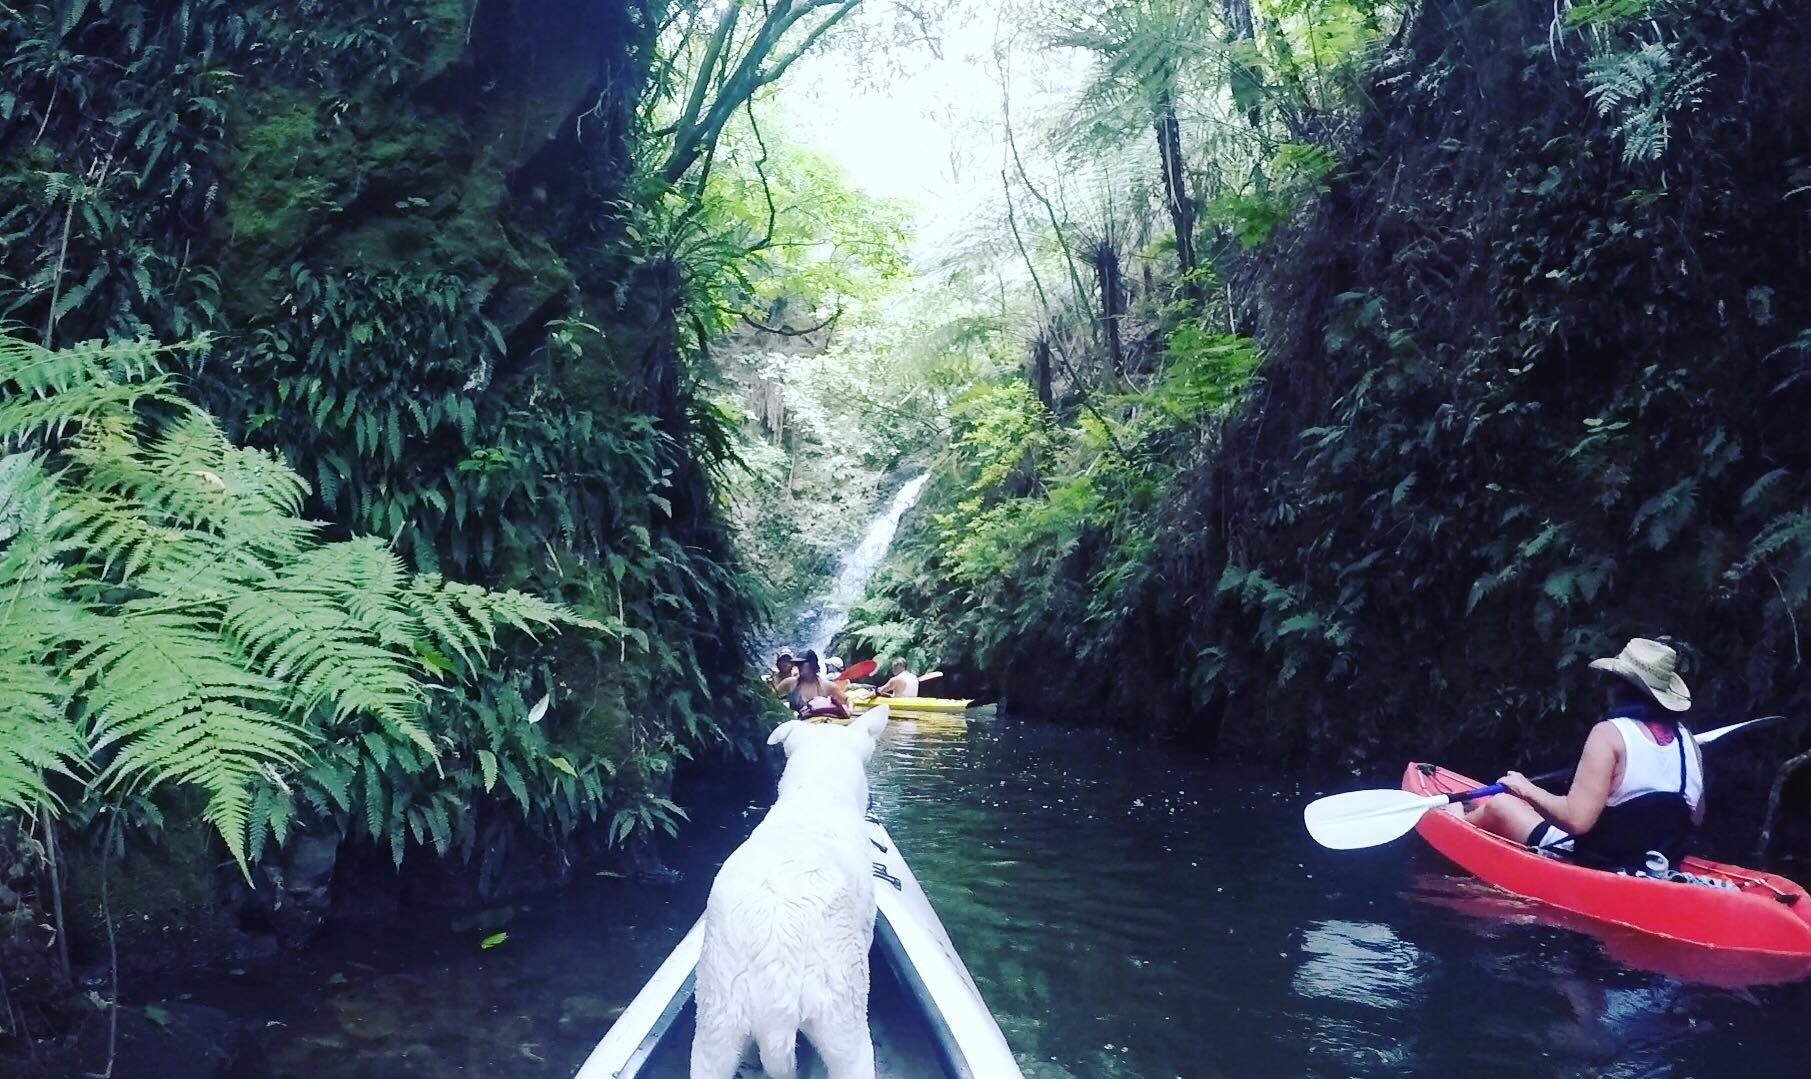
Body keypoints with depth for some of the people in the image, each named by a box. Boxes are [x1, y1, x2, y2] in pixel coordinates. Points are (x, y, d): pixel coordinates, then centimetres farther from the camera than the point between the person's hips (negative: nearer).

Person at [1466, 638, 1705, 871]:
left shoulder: (1610, 733, -20)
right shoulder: (1686, 738, -2)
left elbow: (1576, 819, -26)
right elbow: (1696, 818, 8)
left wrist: (1528, 790, -11)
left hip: (1598, 865, -7)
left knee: (1500, 804, 12)